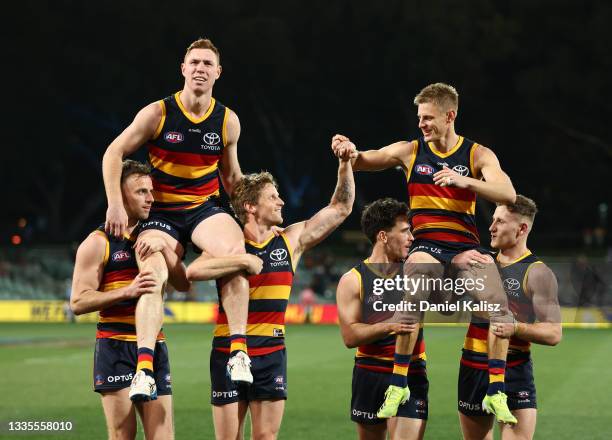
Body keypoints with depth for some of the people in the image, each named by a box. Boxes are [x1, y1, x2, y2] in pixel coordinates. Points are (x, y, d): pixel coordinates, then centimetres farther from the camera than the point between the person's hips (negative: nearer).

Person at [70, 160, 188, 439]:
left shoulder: (152, 238, 15)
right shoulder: (98, 243, -3)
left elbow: (182, 282, 6)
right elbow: (78, 302, -9)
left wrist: (164, 250, -10)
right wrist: (127, 292, -20)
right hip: (115, 347, -5)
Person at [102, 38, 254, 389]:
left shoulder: (228, 121, 4)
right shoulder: (158, 113, -5)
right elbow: (114, 154, 0)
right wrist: (115, 205, -8)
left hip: (206, 208, 1)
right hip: (162, 212, -1)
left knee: (235, 251, -32)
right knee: (152, 275, -28)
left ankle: (239, 350, -32)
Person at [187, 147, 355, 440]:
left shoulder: (292, 240, 6)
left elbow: (341, 208, 10)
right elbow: (194, 270, -24)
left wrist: (345, 163, 1)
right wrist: (244, 261, -22)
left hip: (271, 354, 3)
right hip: (228, 352, -3)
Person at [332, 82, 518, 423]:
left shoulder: (478, 155, 3)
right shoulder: (411, 151, 7)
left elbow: (508, 194, -11)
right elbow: (361, 162, 16)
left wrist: (465, 181, -25)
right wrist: (348, 151, -9)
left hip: (467, 247, 1)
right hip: (426, 245, -1)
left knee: (500, 306, -20)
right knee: (411, 300, -31)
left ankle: (496, 394, -9)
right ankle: (398, 385, -19)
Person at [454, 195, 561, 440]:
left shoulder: (537, 273, -6)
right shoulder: (482, 261, 10)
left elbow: (554, 334, -9)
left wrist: (515, 328, -25)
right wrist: (455, 263, -12)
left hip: (513, 371, -5)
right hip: (472, 369, 5)